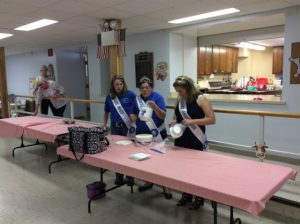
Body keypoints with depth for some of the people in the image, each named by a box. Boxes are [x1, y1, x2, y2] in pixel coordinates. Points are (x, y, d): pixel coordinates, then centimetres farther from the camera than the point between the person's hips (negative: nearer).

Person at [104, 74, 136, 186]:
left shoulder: (130, 95, -7)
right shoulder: (109, 97, 6)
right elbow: (106, 112, 18)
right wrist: (104, 124, 16)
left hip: (127, 127, -4)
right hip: (115, 127, 4)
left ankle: (130, 176, 19)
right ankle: (118, 176, 26)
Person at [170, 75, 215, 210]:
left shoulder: (200, 99, -12)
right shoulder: (179, 100, 6)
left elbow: (212, 119, -17)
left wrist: (192, 121, -25)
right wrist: (173, 122, -4)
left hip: (196, 141, -6)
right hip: (181, 140, 6)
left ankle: (199, 198, 27)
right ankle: (186, 195, 33)